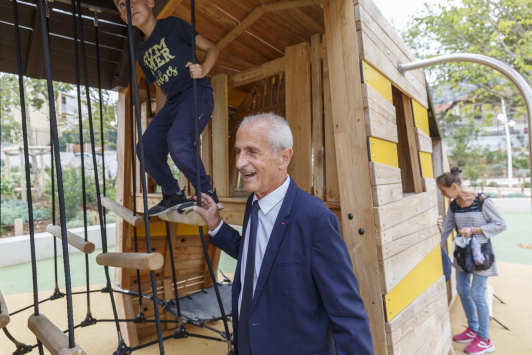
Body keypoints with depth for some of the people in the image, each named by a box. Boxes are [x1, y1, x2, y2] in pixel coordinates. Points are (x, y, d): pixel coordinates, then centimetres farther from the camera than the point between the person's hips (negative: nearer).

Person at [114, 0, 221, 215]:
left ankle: (208, 195, -15)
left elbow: (211, 48, 1)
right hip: (172, 102, 7)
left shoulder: (172, 25, 4)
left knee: (177, 140, -30)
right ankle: (173, 196, 13)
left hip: (197, 93, -7)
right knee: (147, 147, -3)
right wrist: (171, 98, 13)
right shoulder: (142, 52, 20)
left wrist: (204, 68, -18)